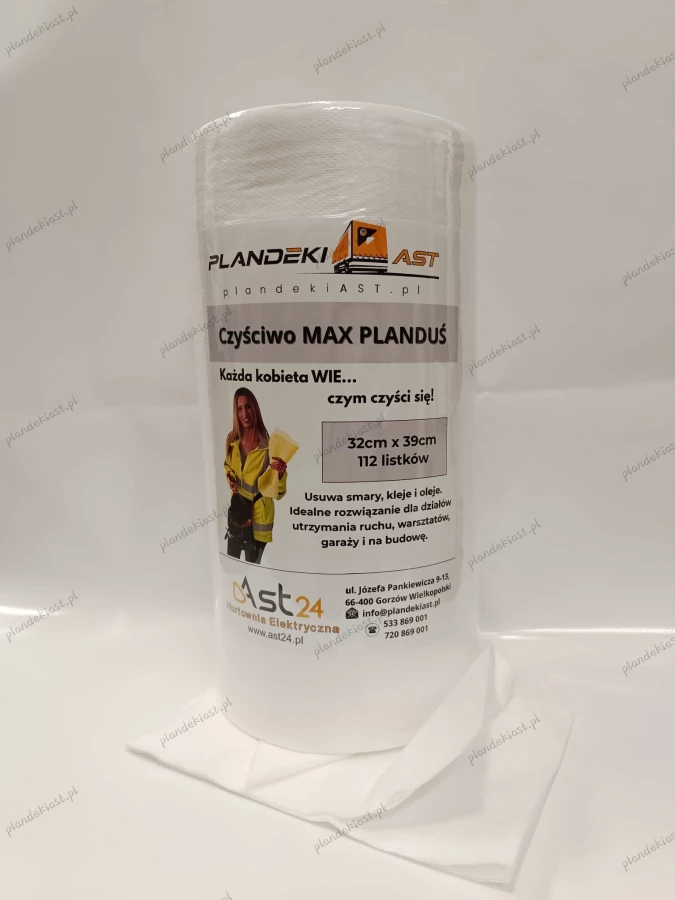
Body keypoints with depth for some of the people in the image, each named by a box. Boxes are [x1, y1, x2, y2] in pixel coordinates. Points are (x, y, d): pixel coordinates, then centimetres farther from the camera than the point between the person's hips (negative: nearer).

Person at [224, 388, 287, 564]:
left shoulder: (267, 445, -22)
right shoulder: (232, 440, -5)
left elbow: (278, 493, -21)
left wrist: (281, 474, -41)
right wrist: (230, 479, -2)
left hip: (258, 516, -5)